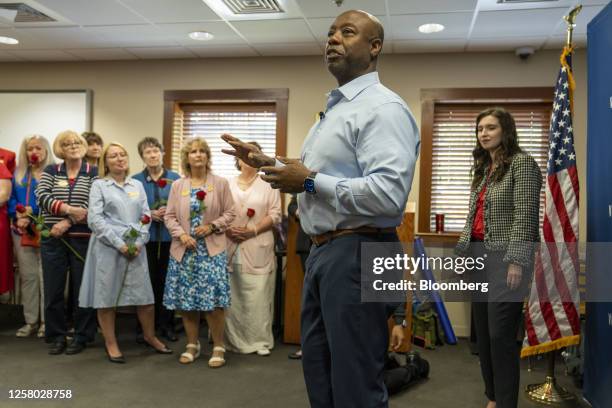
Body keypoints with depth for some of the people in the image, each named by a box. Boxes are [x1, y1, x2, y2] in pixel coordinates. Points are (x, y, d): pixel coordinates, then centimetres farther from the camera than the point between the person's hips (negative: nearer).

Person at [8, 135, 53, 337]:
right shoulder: (19, 174, 16)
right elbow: (11, 199, 12)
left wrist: (33, 212, -16)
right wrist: (17, 215, -6)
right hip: (21, 231, 5)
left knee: (46, 275, -5)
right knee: (27, 275, 9)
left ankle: (46, 321, 3)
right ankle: (31, 321, 17)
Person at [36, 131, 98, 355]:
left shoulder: (94, 173, 3)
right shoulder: (50, 171, 9)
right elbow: (42, 198, -6)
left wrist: (66, 222, -17)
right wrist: (70, 209, -18)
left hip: (83, 239, -2)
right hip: (53, 239, 2)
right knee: (53, 289, 6)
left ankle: (82, 336, 16)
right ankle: (57, 336, 20)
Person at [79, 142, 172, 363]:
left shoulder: (137, 185, 13)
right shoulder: (99, 185, 1)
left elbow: (146, 216, 9)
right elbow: (95, 219, -8)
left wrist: (139, 242, -6)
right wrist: (119, 244, -14)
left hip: (135, 248, 3)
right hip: (108, 248, -3)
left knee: (145, 295, 5)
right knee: (107, 297, 3)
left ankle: (150, 336, 25)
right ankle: (111, 343, 17)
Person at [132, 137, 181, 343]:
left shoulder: (176, 179, 5)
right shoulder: (135, 180, 3)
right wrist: (150, 214, -12)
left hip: (169, 237, 1)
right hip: (146, 237, -1)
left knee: (167, 280, 5)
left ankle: (166, 324, 17)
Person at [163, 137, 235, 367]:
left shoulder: (220, 183, 3)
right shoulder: (177, 185, 9)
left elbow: (229, 213, 2)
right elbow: (169, 216, 6)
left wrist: (212, 226, -13)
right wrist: (181, 235, -10)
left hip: (211, 249, -2)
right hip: (183, 249, 3)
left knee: (213, 300, -7)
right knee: (185, 300, 5)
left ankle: (218, 347, 6)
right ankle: (192, 345, 19)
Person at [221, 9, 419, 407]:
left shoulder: (383, 108, -14)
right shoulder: (334, 108, 18)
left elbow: (389, 194, -27)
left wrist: (311, 181, -21)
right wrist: (265, 161, 15)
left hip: (357, 253, -10)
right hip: (322, 251, 10)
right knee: (318, 374, 21)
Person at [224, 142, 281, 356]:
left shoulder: (268, 184, 7)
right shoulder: (227, 184, 14)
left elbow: (274, 215, -1)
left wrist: (252, 230, -12)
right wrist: (226, 229, -9)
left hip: (257, 249, -2)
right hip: (230, 247, 2)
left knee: (258, 296, -3)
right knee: (231, 296, 4)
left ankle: (261, 340, 6)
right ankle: (231, 339, 14)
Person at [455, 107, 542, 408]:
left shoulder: (522, 163, -5)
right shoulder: (483, 169, 18)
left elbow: (525, 215, -13)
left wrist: (516, 261, -19)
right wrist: (461, 251, 16)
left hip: (505, 257, -8)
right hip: (479, 256, 8)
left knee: (500, 334, -7)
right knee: (483, 332, 11)